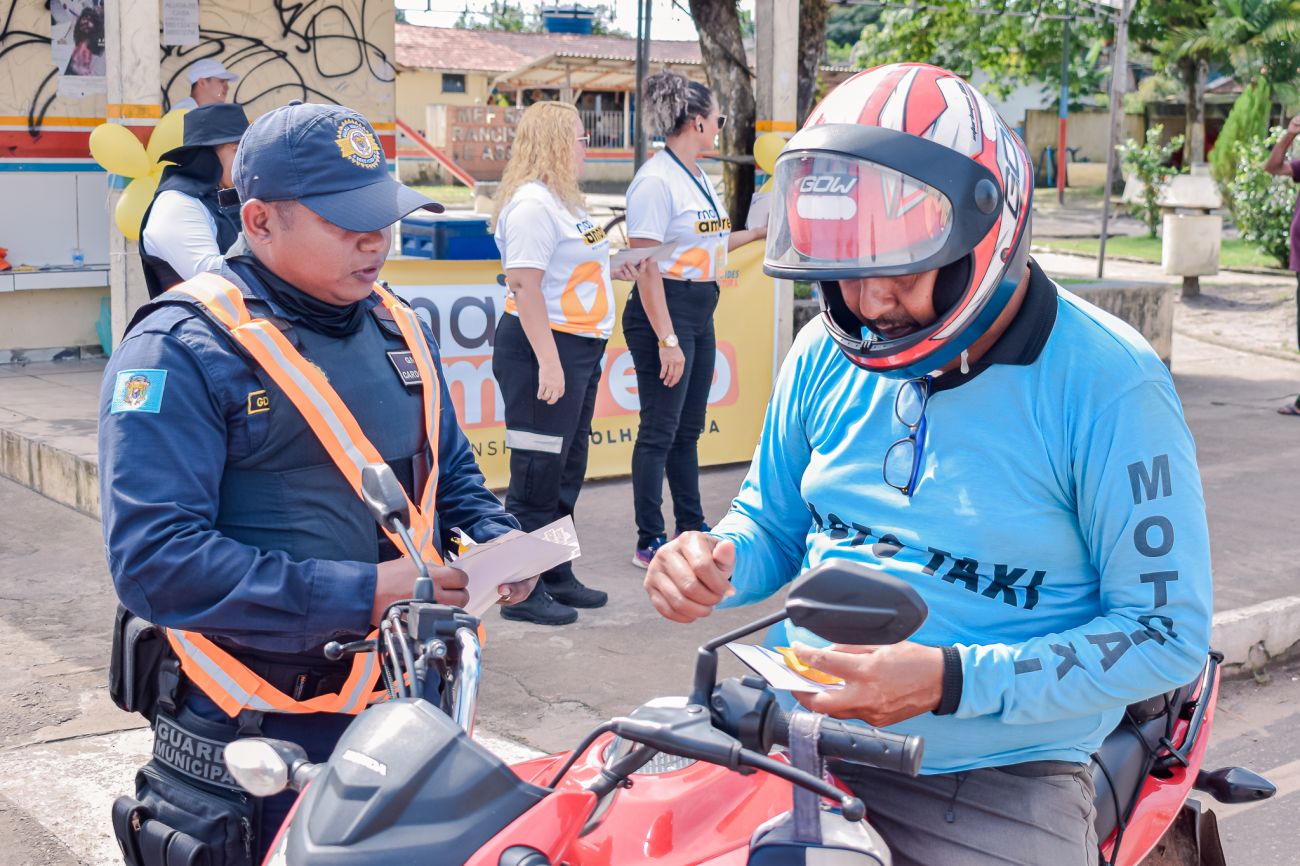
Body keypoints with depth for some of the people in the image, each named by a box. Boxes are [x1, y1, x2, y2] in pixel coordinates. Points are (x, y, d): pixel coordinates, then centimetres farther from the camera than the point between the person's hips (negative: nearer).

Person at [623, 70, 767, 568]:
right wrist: (666, 339, -22)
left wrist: (758, 233, 29)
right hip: (664, 311, -9)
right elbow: (646, 265, -19)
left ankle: (692, 530, 26)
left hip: (699, 313, 9)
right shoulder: (655, 180, -15)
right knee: (660, 429, -2)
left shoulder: (698, 177, 13)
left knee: (688, 429, 16)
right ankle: (649, 543, 7)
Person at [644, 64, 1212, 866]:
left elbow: (1167, 635, -12)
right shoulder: (829, 353, 4)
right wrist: (716, 562, -7)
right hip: (793, 732, 4)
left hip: (994, 784, -4)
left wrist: (952, 680, -23)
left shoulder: (1109, 385, -13)